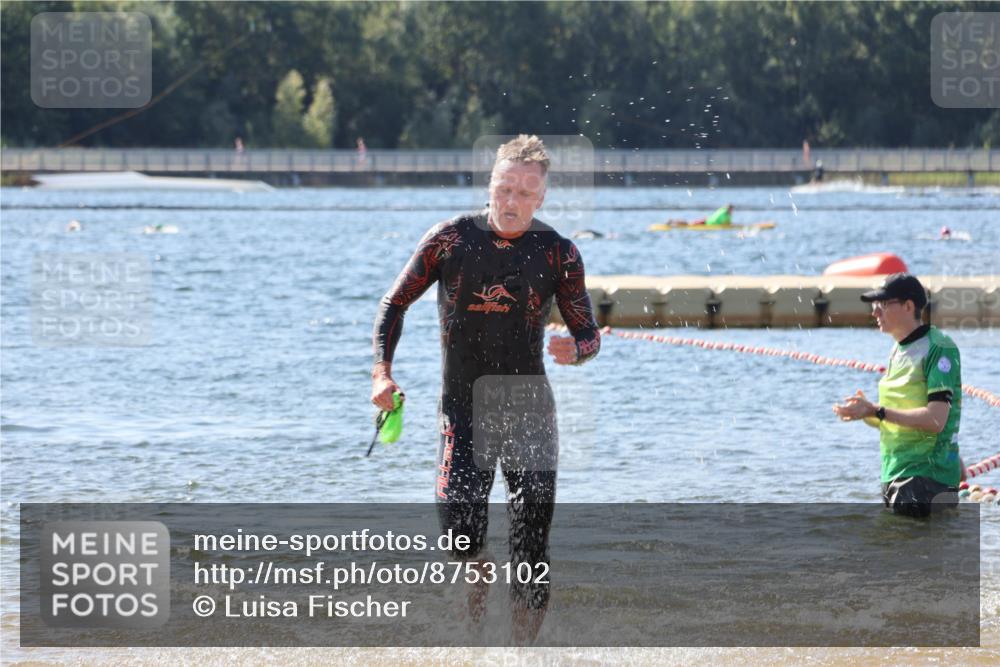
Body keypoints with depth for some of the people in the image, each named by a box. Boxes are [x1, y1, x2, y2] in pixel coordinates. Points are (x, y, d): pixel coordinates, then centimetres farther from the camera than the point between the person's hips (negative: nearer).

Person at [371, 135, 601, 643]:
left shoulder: (559, 253, -1)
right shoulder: (451, 239, -2)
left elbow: (589, 333, 2)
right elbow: (395, 303, 6)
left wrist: (575, 348, -22)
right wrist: (382, 371, -6)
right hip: (463, 407, 0)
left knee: (531, 538, -4)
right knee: (459, 532, -14)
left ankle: (522, 648, 5)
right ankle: (478, 572, 20)